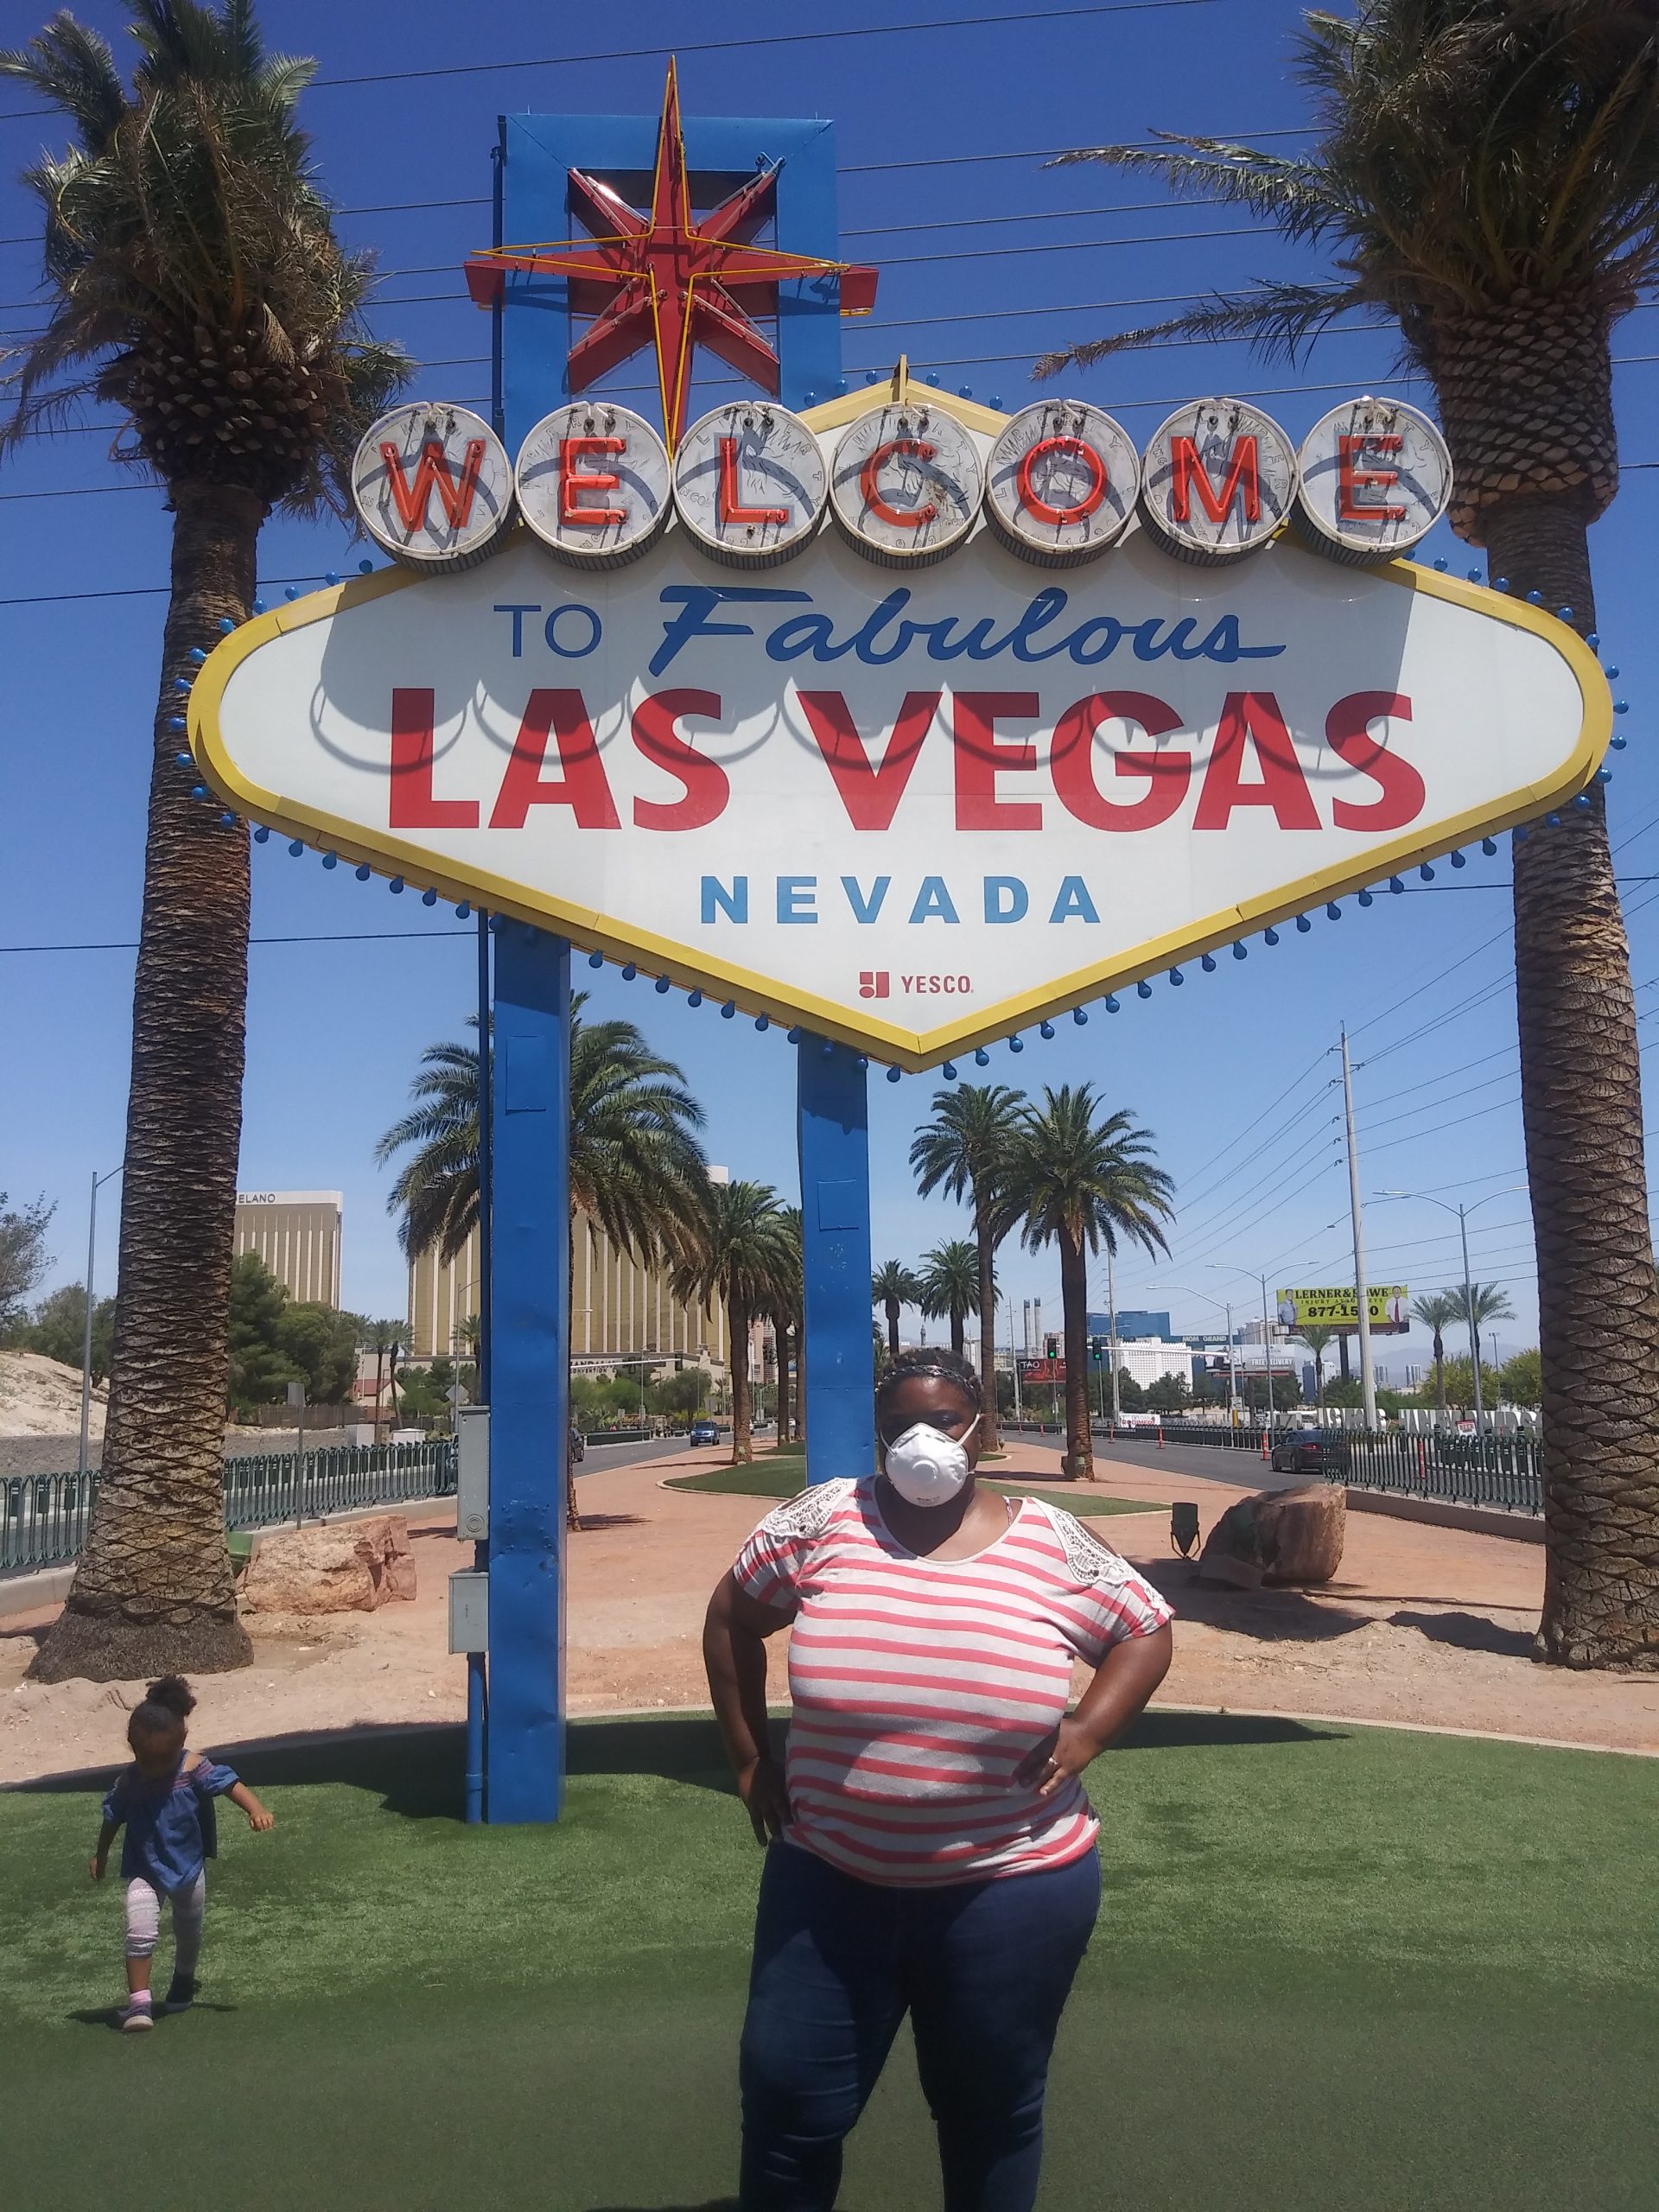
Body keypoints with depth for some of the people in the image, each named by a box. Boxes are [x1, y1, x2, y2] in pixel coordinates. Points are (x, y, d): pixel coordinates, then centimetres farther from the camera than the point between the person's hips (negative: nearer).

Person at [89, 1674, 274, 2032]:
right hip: (143, 1871, -1)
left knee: (188, 1931, 20)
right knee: (140, 1932, -20)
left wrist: (256, 1809, -44)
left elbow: (230, 1783, -28)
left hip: (188, 1868, 1)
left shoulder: (193, 1770, -20)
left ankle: (184, 1981, 47)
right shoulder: (128, 1781, -15)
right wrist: (101, 1855, 15)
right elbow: (113, 1817, 3)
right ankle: (139, 2002, -11)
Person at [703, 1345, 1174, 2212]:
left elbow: (1147, 1631, 7)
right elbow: (732, 1615, 8)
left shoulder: (1051, 1543, -6)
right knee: (786, 2102, 9)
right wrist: (749, 1757, 5)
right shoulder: (823, 1521, -5)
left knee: (993, 2112, 17)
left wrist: (1084, 1734, -7)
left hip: (1012, 1887, 0)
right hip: (829, 1879, 1)